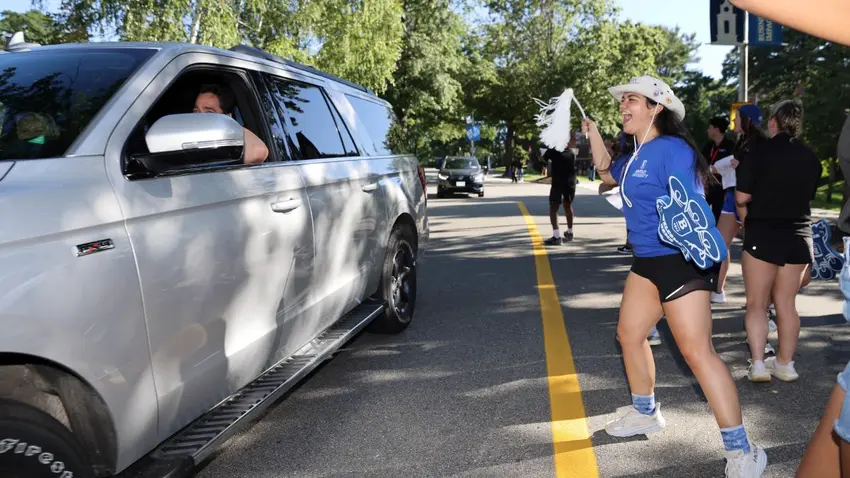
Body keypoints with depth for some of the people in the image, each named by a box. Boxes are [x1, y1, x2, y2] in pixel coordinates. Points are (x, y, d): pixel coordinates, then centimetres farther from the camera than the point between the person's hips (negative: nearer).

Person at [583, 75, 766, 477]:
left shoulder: (671, 149, -16)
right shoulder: (637, 156, 11)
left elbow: (691, 205, -23)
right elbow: (608, 174, 32)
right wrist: (594, 136, 22)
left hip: (681, 261, -10)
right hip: (648, 260, 10)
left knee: (697, 353, -11)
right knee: (629, 333, 18)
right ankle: (645, 413, 38)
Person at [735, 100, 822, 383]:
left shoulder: (759, 153, -11)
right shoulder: (811, 158, 5)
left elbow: (742, 197, -13)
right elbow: (809, 196, 13)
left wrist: (747, 221, 5)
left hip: (762, 234, -4)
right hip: (799, 236, 5)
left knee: (756, 303, 4)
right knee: (786, 303, 12)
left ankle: (758, 364, -2)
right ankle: (785, 364, 19)